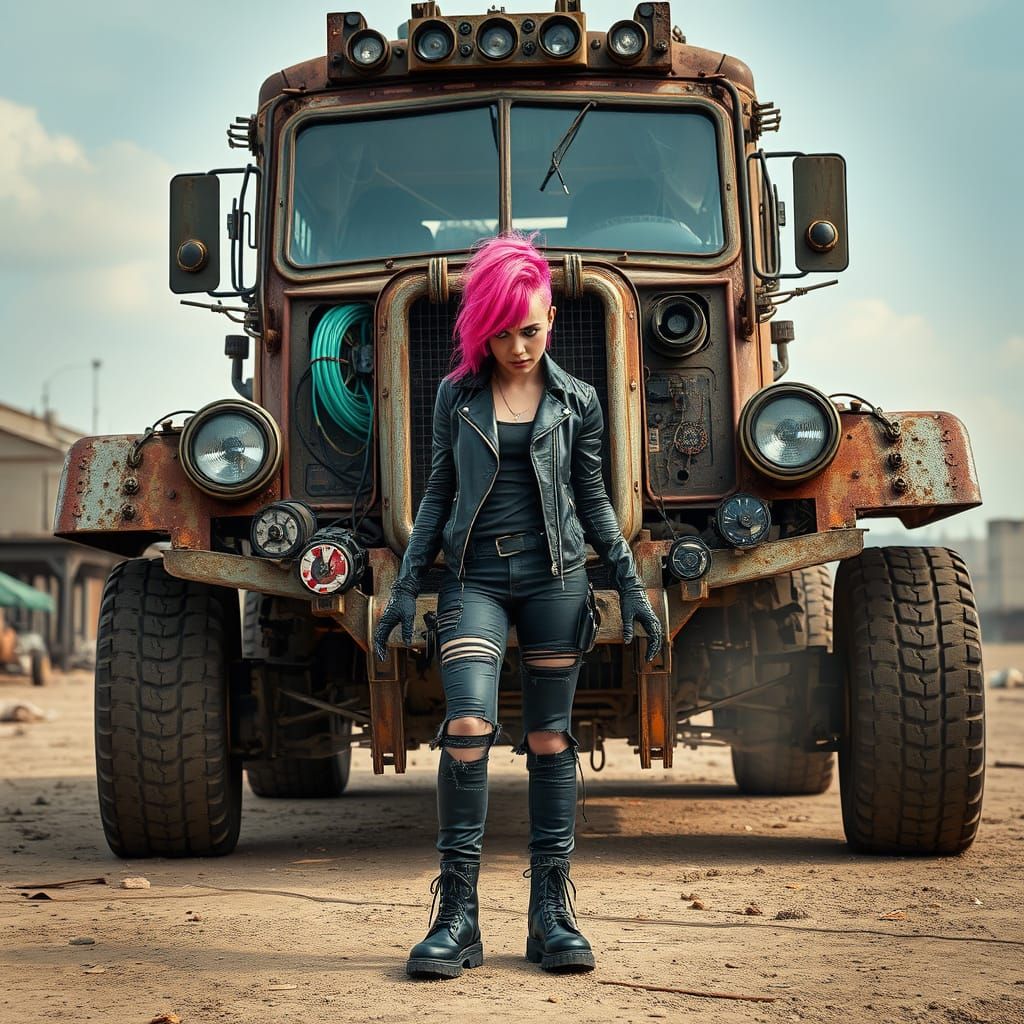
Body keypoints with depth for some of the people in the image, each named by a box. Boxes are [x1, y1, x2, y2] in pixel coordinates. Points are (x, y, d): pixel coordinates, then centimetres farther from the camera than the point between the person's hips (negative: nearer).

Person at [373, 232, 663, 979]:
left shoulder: (577, 402, 6)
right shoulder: (456, 396, 7)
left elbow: (593, 501, 12)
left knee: (551, 736, 2)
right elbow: (438, 496, 11)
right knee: (468, 722, -17)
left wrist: (631, 585, 5)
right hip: (475, 577, -1)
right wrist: (407, 588, 6)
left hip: (555, 576, 1)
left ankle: (552, 912, 8)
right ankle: (457, 915, -13)